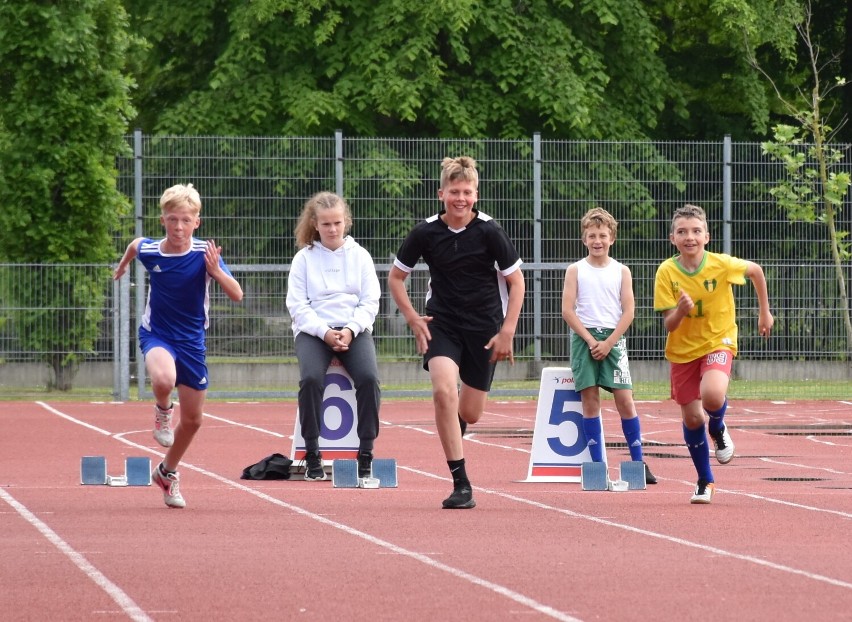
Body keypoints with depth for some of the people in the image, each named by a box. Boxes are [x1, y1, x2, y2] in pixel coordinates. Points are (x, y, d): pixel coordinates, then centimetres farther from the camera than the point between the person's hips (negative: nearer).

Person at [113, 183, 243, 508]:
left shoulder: (205, 253, -16)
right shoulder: (148, 250, -13)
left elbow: (237, 295, -21)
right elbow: (134, 244, 13)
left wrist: (216, 271, -37)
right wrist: (123, 264, 32)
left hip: (192, 341, 1)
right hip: (156, 335, -1)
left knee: (192, 419, 10)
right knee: (164, 380, -36)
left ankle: (168, 472, 36)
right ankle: (162, 410, 0)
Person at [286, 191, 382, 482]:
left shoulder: (359, 255, 12)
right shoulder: (304, 258, 9)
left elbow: (370, 302, 6)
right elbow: (297, 305, 1)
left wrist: (351, 330, -11)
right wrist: (325, 332, -14)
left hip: (354, 330, 1)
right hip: (313, 331, -1)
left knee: (368, 378, -28)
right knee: (311, 379, -30)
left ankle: (366, 452, -18)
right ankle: (312, 455, -19)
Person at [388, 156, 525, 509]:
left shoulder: (489, 232, -10)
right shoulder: (425, 232, -6)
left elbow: (516, 281, -2)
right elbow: (395, 276, 8)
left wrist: (507, 331, -9)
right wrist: (413, 318, -3)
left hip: (485, 328, 0)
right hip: (442, 323, 0)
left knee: (469, 413, 4)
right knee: (444, 390, -25)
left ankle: (454, 424, 46)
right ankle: (461, 485, -20)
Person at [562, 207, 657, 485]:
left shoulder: (621, 271, 7)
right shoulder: (575, 270, 5)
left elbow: (628, 311, 1)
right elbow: (568, 310, -1)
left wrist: (608, 343, -10)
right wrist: (590, 340, -10)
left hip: (613, 338, 0)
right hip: (583, 337, 0)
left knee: (624, 399, -6)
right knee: (590, 399, -2)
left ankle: (639, 462, 0)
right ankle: (597, 465, 0)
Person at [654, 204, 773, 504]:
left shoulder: (722, 264, -16)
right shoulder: (666, 272, -14)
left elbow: (756, 270, 5)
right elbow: (669, 325, -13)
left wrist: (764, 312, 11)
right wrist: (680, 311, -35)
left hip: (718, 342, -2)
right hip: (682, 350, 2)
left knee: (712, 397, -30)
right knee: (691, 418, 4)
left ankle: (718, 429, 7)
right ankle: (705, 481, 26)